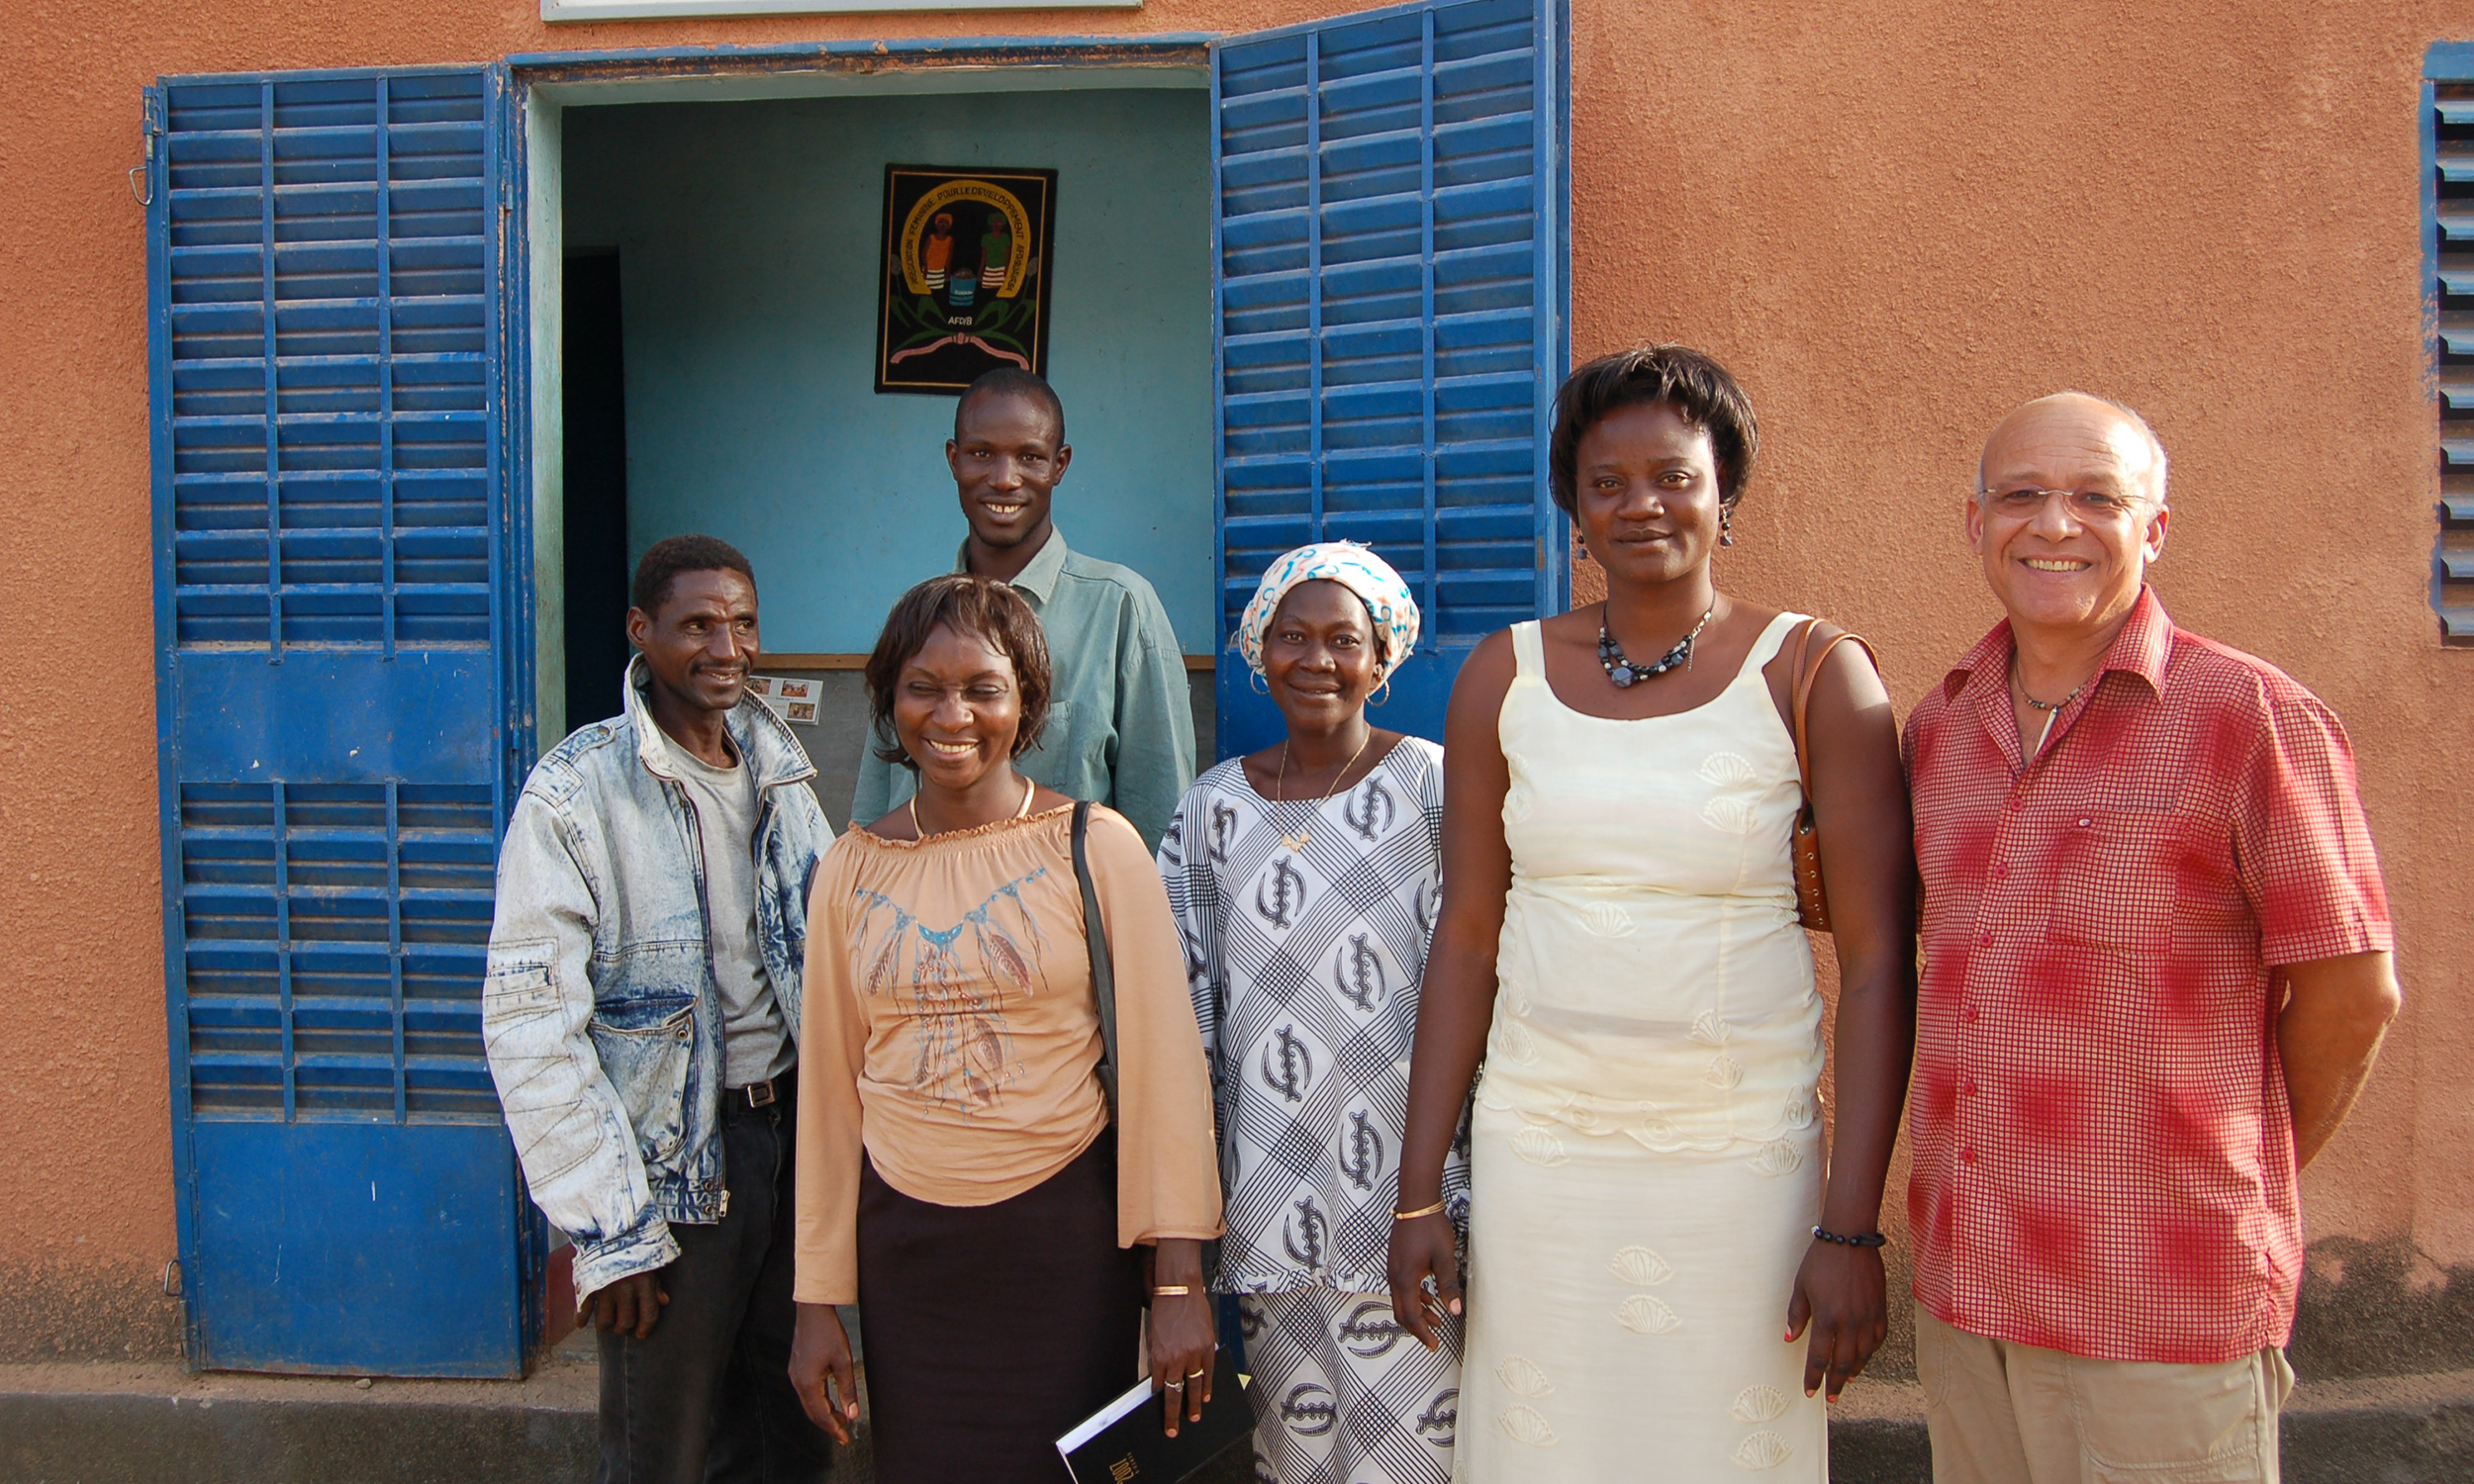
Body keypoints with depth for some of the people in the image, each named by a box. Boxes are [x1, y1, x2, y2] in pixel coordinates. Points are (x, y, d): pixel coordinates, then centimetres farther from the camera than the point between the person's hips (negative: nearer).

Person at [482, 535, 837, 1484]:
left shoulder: (779, 764, 6)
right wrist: (609, 1231, -16)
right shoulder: (576, 793, -13)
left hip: (794, 1130, 5)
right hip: (673, 1161, -5)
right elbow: (529, 1025, -15)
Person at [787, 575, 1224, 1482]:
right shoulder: (851, 869, 2)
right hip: (903, 1239, 3)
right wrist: (818, 1299, 7)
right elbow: (831, 1086, 7)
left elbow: (1163, 1063, -9)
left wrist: (1179, 1281, -11)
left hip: (1065, 1236, -3)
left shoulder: (1095, 846, -8)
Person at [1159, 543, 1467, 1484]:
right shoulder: (1212, 808, 6)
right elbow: (1190, 1013, 10)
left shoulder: (1437, 787, -4)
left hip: (1402, 1183, -3)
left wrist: (1461, 1205, -10)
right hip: (1265, 1189, 3)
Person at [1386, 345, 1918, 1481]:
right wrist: (1418, 1192, 3)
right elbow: (1465, 937, 5)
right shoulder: (1505, 676, 3)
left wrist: (1851, 1228, -11)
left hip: (1741, 1162, -2)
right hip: (1536, 1153, 2)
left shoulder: (1813, 676, -4)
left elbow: (1878, 962, -6)